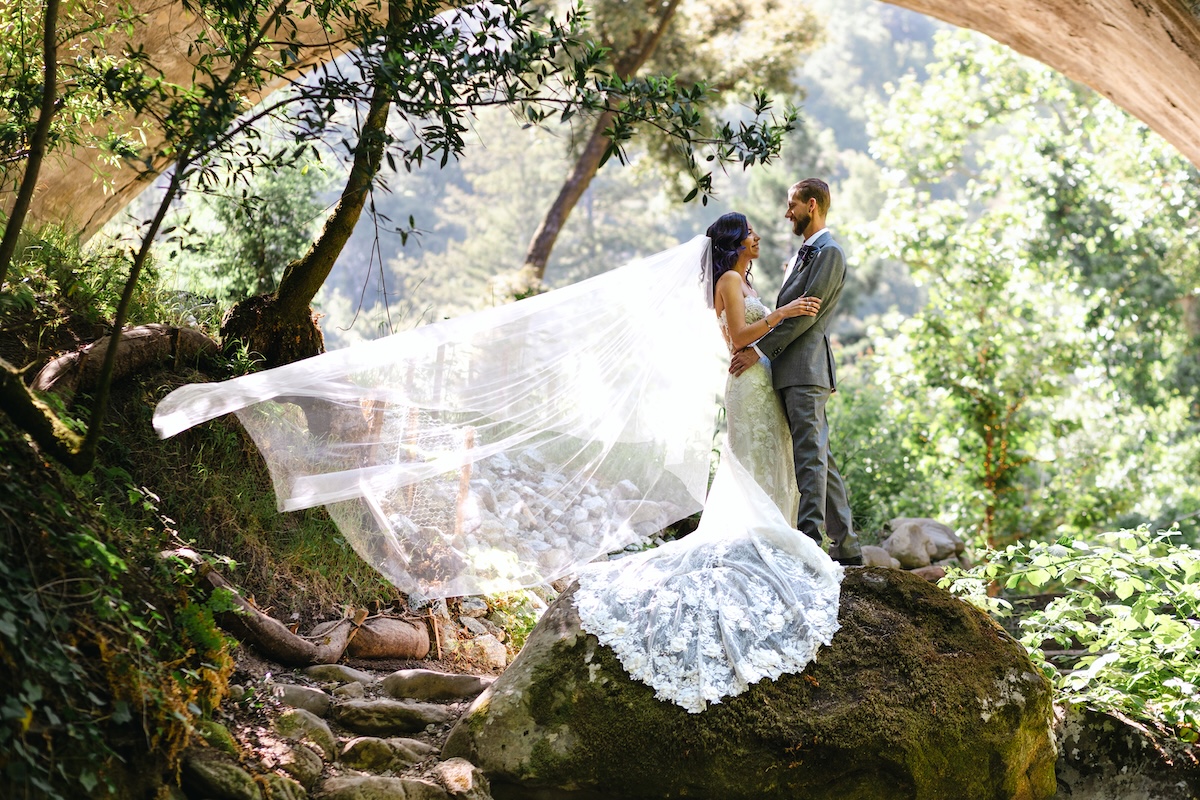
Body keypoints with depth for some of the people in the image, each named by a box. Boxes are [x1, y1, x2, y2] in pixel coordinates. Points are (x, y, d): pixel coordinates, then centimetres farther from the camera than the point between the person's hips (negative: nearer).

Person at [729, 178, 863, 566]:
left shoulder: (829, 254, -7)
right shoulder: (803, 254, 24)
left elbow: (805, 312, -14)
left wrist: (760, 350, -13)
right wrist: (756, 346, 11)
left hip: (806, 370, -10)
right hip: (791, 371, 10)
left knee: (810, 455, -13)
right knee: (819, 458, 10)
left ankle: (809, 537, -17)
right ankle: (846, 546, 14)